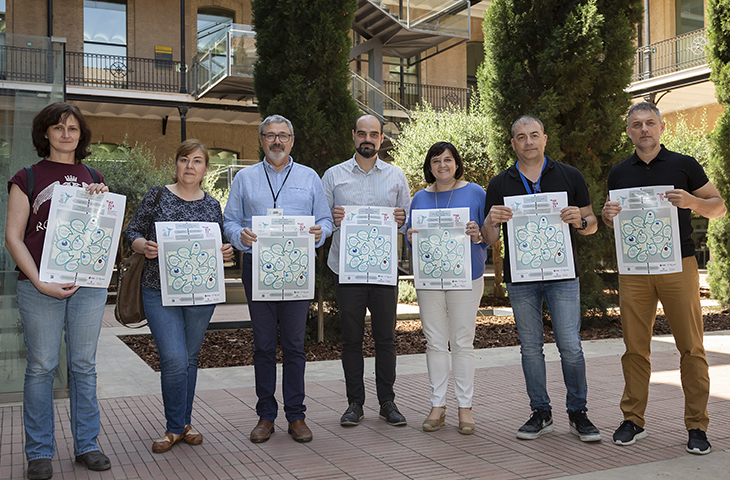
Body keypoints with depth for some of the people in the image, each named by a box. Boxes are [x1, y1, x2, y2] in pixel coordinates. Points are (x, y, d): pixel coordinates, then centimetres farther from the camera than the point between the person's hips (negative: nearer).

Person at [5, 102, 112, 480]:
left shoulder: (94, 179, 15)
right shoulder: (26, 178, 4)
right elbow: (13, 238, -1)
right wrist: (40, 282, -12)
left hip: (88, 283, 3)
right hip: (39, 286, -3)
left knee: (84, 365, 8)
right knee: (41, 367, 2)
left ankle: (86, 444, 19)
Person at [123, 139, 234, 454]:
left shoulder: (212, 205, 10)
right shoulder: (157, 196, 1)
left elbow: (219, 246, 17)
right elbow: (132, 232, 3)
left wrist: (226, 253, -5)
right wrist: (144, 247, -17)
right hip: (160, 289, -3)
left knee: (190, 357, 11)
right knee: (174, 358, -11)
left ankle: (185, 422, 26)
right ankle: (174, 427, 7)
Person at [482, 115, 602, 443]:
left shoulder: (570, 176, 6)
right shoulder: (499, 185, 7)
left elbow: (591, 225, 9)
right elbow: (490, 240, 6)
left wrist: (579, 220, -14)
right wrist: (491, 222, -16)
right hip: (520, 278, 1)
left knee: (571, 347, -4)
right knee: (530, 347, 7)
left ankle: (578, 413, 12)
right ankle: (540, 413, 19)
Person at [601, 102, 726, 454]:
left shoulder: (684, 165, 6)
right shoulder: (619, 173, 13)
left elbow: (718, 207, 8)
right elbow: (613, 223, 20)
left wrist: (691, 202, -13)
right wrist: (608, 215, -3)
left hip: (678, 266, -2)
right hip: (633, 270, 2)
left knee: (691, 347, -2)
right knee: (635, 347, 4)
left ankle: (696, 426, 7)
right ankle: (633, 420, 13)